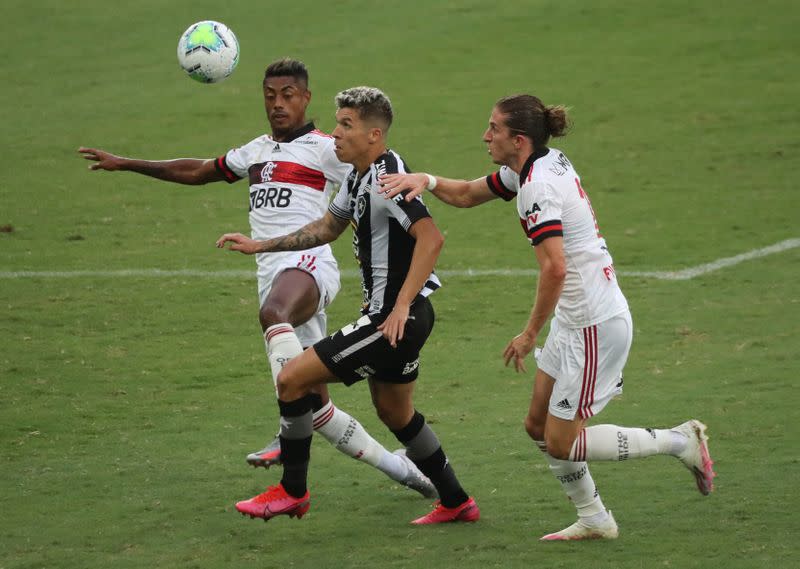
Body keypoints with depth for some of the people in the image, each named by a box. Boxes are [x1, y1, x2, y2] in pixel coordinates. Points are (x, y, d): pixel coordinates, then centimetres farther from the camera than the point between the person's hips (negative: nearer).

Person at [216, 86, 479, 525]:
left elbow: (431, 238, -30)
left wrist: (402, 306, -31)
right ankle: (456, 503, 33)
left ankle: (292, 492, 5)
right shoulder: (358, 176, 11)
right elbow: (326, 228, 26)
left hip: (396, 318, -10)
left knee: (292, 378, -7)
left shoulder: (388, 178, -20)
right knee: (394, 413, 23)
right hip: (387, 313, 10)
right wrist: (259, 246, 23)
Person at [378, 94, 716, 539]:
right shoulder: (545, 163, 8)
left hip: (595, 326, -10)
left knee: (562, 444, -3)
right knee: (539, 427, 14)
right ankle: (594, 520, 23)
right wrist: (427, 181, 0)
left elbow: (555, 268, -30)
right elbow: (467, 194, 20)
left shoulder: (538, 185, -21)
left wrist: (531, 334, -20)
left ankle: (680, 441, 4)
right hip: (576, 322, 10)